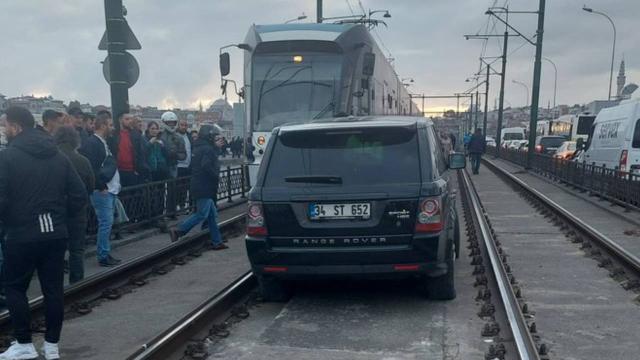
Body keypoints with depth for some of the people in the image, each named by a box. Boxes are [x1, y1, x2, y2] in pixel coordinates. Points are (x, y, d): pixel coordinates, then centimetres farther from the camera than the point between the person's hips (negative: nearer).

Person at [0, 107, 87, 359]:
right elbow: (80, 195, 4)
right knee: (53, 288, 9)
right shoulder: (58, 156, 7)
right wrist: (61, 217, 13)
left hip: (22, 235, -5)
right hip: (56, 233, 5)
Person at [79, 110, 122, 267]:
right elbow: (91, 168, -20)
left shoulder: (103, 143, 18)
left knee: (107, 223, 13)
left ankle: (104, 253, 22)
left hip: (110, 189, 10)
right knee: (106, 222, -6)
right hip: (102, 191, -10)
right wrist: (101, 187, -17)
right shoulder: (92, 143, -12)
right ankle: (103, 256, 2)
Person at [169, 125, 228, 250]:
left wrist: (216, 147, 16)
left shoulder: (201, 147, 18)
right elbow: (206, 166, -26)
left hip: (201, 186, 11)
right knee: (202, 214, -8)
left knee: (212, 214, 12)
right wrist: (216, 176, -15)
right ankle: (178, 231, -5)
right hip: (204, 187, -11)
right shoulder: (207, 149, -15)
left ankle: (217, 241, 15)